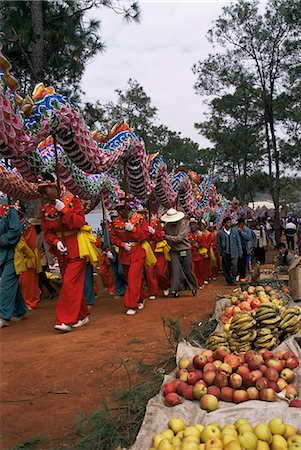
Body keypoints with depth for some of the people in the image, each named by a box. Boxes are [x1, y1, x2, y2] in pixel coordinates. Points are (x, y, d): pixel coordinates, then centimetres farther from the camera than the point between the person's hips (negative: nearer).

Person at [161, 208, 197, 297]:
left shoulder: (182, 225, -13)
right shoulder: (166, 226, 0)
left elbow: (179, 238, -21)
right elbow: (164, 236, 15)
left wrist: (167, 236, -16)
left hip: (184, 250, -2)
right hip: (174, 251, 3)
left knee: (187, 270, 6)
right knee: (175, 269, -8)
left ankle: (193, 287, 24)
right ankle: (176, 289, -3)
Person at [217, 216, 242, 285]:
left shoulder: (235, 231, 3)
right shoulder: (220, 232, -1)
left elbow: (238, 242, 7)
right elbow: (218, 244, 6)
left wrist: (240, 252, 5)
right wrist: (220, 253, 2)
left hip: (234, 253, 0)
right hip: (225, 253, 0)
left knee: (234, 266, -12)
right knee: (226, 268, 6)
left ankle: (232, 280, -2)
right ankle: (228, 280, 20)